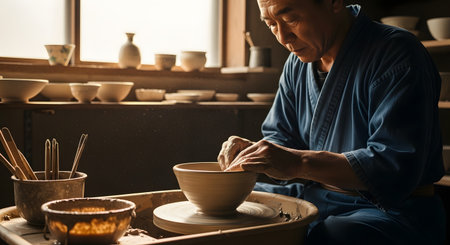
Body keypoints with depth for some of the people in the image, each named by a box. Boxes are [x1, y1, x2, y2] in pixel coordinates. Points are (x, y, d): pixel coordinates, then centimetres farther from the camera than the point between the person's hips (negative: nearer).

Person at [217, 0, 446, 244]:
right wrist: (252, 152, -11)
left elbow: (398, 167, -25)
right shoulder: (297, 64, 7)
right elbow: (281, 136, 13)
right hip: (314, 196, 7)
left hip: (392, 208, -6)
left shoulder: (397, 53, -17)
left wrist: (298, 163, -32)